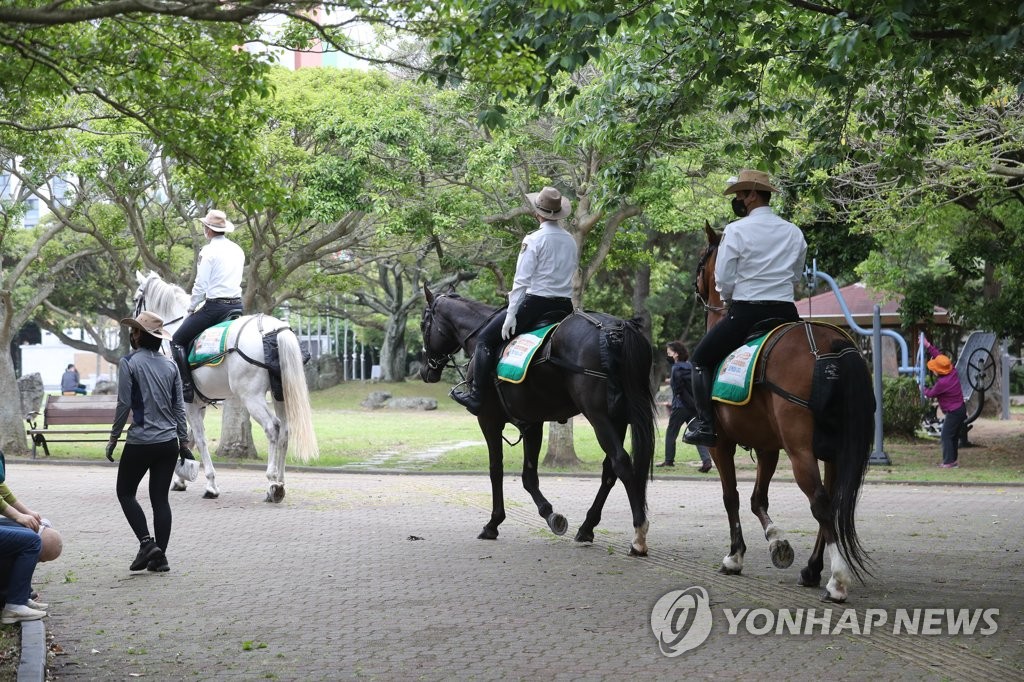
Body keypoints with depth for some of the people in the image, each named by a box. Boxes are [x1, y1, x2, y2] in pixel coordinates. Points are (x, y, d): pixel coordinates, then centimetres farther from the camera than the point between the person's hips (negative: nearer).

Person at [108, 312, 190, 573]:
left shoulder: (129, 362, -8)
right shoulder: (170, 364, 8)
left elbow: (124, 404, -10)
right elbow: (179, 406, 9)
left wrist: (113, 438, -1)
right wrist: (183, 440, 14)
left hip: (140, 441, -5)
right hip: (169, 442, 5)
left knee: (125, 492, 11)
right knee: (160, 497, 9)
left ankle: (147, 542, -4)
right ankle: (160, 556, 7)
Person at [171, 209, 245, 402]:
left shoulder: (209, 251, -10)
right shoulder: (238, 250, 13)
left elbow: (200, 285, -12)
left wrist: (191, 308, 3)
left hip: (215, 306, -7)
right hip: (237, 305, 7)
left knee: (178, 340, 3)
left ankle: (186, 387, -7)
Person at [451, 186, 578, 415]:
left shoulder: (534, 240, -10)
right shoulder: (571, 241, 11)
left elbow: (522, 280, -13)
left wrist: (511, 315, -13)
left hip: (535, 303, -7)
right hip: (565, 306, 7)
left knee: (486, 338, 3)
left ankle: (476, 395, -1)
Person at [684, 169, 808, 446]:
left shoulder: (736, 230, -7)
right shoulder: (795, 233, 11)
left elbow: (723, 280, -6)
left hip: (746, 312, -5)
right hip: (786, 313, 5)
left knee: (701, 360, 10)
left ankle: (705, 423, -3)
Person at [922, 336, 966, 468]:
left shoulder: (942, 383, -27)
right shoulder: (953, 372, -4)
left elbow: (931, 394, -8)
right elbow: (939, 356, 8)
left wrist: (923, 390, 13)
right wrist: (928, 346, 8)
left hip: (953, 412, -9)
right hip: (961, 408, 9)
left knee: (946, 436, -3)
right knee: (954, 436, 17)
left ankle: (949, 461, -4)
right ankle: (954, 459, 24)